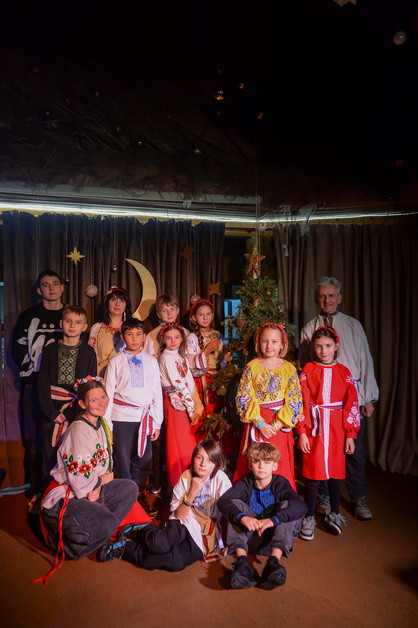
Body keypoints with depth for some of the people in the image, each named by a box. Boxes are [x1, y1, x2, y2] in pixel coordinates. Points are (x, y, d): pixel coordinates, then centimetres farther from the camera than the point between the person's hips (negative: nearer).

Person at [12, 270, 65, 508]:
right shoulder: (29, 317, 6)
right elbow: (18, 348, 5)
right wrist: (30, 372, -4)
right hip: (36, 387, -1)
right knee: (35, 442, 2)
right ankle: (37, 493, 11)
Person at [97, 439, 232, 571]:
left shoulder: (221, 479, -6)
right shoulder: (186, 477, 1)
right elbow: (179, 515, -2)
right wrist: (192, 492, -16)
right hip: (183, 526, 1)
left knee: (176, 562, -32)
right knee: (158, 542, -36)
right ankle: (139, 531, 0)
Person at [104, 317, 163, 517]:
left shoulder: (151, 361, 7)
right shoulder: (116, 361, 2)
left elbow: (157, 392, 8)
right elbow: (108, 394, 1)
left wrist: (157, 422, 4)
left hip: (145, 417, 2)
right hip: (121, 418, -2)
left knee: (143, 459, 9)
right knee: (122, 461, 2)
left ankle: (140, 495, 28)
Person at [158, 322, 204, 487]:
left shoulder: (181, 356, 14)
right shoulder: (166, 357, -10)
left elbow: (190, 382, 7)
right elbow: (178, 385, -15)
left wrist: (198, 407, -1)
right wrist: (191, 408, -14)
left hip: (186, 401, 8)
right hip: (175, 402, -7)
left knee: (191, 441, 10)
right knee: (180, 444, -3)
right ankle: (178, 481, 9)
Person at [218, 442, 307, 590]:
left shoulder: (280, 483, -9)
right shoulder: (246, 483, -6)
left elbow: (301, 506, -29)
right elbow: (222, 501, -23)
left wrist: (273, 519, -43)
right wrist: (242, 517, -43)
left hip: (274, 536, -1)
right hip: (249, 537, 1)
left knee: (287, 505, -23)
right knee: (235, 504, -19)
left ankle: (274, 561, -40)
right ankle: (242, 562, -36)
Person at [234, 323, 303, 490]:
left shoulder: (289, 368, 2)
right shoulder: (252, 366, 2)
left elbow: (294, 401, -3)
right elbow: (244, 398, -4)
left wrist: (276, 425, -13)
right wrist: (260, 423, -13)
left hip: (280, 426, 0)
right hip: (256, 424, 0)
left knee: (280, 468, 5)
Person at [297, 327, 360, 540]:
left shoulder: (343, 372, 4)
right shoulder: (308, 371, 0)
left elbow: (351, 404, 2)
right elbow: (302, 403, -4)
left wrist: (350, 435, -1)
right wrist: (302, 432, -9)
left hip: (337, 428, 2)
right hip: (314, 428, -2)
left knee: (336, 471, 10)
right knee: (313, 472, 1)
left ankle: (334, 514, 28)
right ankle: (309, 518, 16)